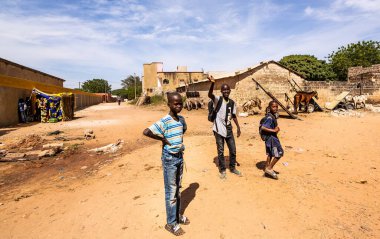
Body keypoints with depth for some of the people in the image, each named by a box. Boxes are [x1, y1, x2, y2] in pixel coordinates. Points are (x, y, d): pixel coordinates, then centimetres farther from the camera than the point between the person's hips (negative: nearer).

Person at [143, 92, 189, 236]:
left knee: (178, 189, 20)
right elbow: (146, 132, -31)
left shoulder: (181, 119, 2)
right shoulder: (164, 121, -21)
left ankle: (177, 216, 38)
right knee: (171, 192, 6)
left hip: (180, 156, 7)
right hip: (169, 159, -7)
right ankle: (171, 223, 23)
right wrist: (162, 139, -22)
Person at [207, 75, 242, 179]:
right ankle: (222, 170, 23)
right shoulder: (218, 100, -9)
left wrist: (238, 127, 14)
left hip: (228, 130, 5)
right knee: (221, 151, 5)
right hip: (219, 129, -5)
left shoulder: (232, 103, 6)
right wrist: (212, 83, -47)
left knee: (233, 150, 12)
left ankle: (232, 168, 33)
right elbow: (210, 95, -31)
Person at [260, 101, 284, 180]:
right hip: (270, 137, -10)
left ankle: (267, 168, 31)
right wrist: (274, 130, -26)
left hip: (272, 137, 10)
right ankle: (269, 168, 6)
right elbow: (262, 128, -30)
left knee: (270, 153, 18)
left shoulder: (273, 116, 7)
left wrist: (276, 128, 3)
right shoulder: (269, 117, -23)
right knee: (279, 153, -4)